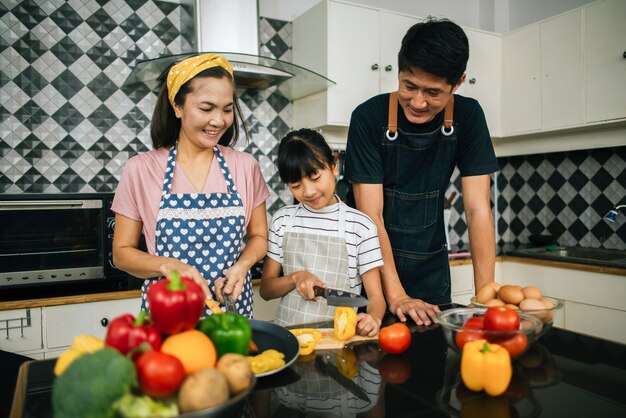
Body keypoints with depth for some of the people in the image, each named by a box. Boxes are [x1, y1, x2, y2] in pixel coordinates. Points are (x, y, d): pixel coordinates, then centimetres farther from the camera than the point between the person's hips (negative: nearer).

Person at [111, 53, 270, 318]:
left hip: (233, 306, 1)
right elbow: (122, 252, 0)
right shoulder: (141, 169, -4)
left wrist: (241, 265, -11)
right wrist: (168, 266, -17)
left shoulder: (245, 167, -1)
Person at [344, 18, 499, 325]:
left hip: (432, 272, 3)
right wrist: (396, 295, -23)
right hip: (374, 268, -2)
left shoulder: (468, 116, -10)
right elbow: (371, 215, -19)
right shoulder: (369, 117, -18)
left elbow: (478, 209, -11)